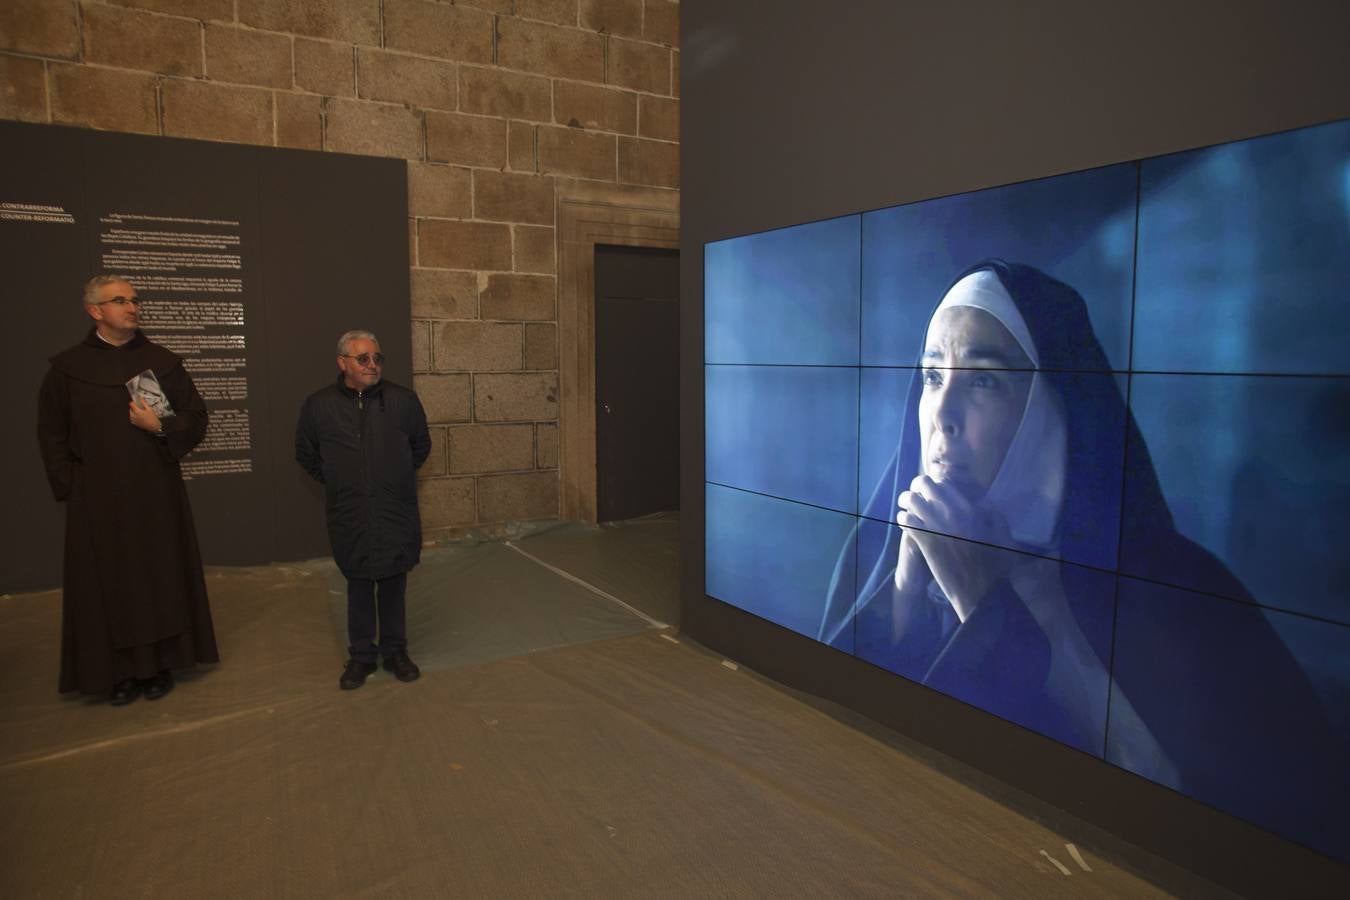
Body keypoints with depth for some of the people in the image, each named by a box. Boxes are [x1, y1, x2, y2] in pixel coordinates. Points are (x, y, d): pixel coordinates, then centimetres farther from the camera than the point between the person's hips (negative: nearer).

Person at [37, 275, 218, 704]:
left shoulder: (162, 361, 6)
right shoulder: (68, 367, 3)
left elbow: (197, 418, 6)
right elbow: (52, 434, 5)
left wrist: (160, 427, -12)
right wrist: (71, 487, -2)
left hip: (158, 494, 1)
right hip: (98, 500, -1)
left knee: (161, 578, 5)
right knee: (108, 584, 3)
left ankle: (159, 664, 17)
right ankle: (120, 670, 14)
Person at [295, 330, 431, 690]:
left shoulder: (403, 400, -3)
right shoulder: (319, 405, -3)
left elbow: (421, 446, 13)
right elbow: (306, 454, 12)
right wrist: (337, 483, 10)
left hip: (396, 514, 0)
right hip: (350, 517, 0)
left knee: (393, 585, 10)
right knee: (359, 586, 9)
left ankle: (395, 651, 25)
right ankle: (361, 656, 23)